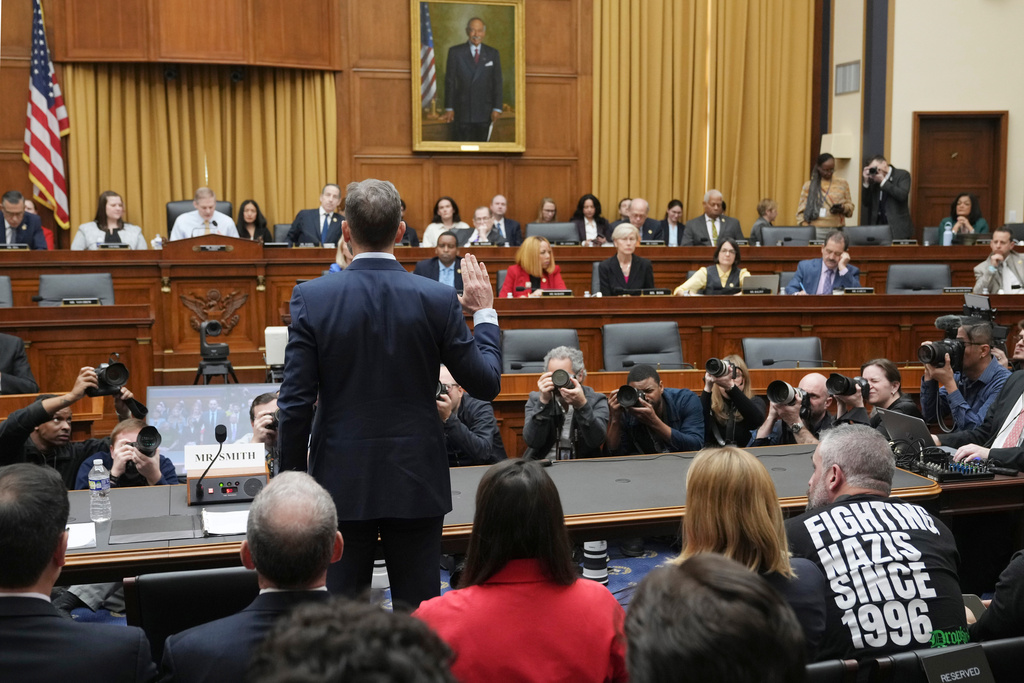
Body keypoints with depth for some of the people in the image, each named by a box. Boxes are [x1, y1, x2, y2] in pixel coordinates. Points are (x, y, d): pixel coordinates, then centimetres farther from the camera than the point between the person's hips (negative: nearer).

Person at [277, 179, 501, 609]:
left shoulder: (311, 297, -9)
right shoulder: (438, 299, -8)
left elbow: (295, 403, -8)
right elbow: (486, 384, -1)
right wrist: (484, 313, 12)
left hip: (341, 481, 0)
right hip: (417, 482, 0)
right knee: (419, 615, 10)